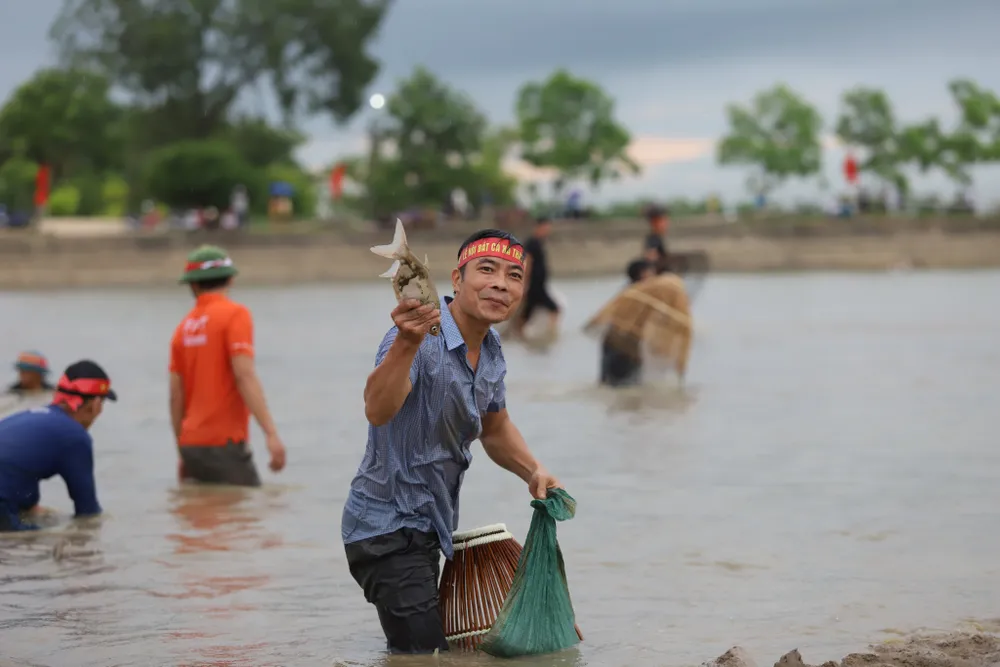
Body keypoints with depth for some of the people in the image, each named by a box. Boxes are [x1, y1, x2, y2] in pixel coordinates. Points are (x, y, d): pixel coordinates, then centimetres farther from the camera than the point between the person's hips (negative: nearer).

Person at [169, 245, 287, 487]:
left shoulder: (184, 327, 11)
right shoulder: (235, 314, -6)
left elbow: (176, 396, 11)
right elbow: (245, 377, -18)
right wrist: (271, 433, -21)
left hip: (192, 444, 6)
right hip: (224, 443, -6)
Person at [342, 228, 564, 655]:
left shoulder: (490, 350, 3)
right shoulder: (422, 338, -25)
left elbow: (495, 429, 22)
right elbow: (378, 411, -45)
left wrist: (533, 471, 5)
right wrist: (407, 344, -61)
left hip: (431, 525, 9)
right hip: (388, 527, -9)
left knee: (433, 647, 21)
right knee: (420, 654, -11)